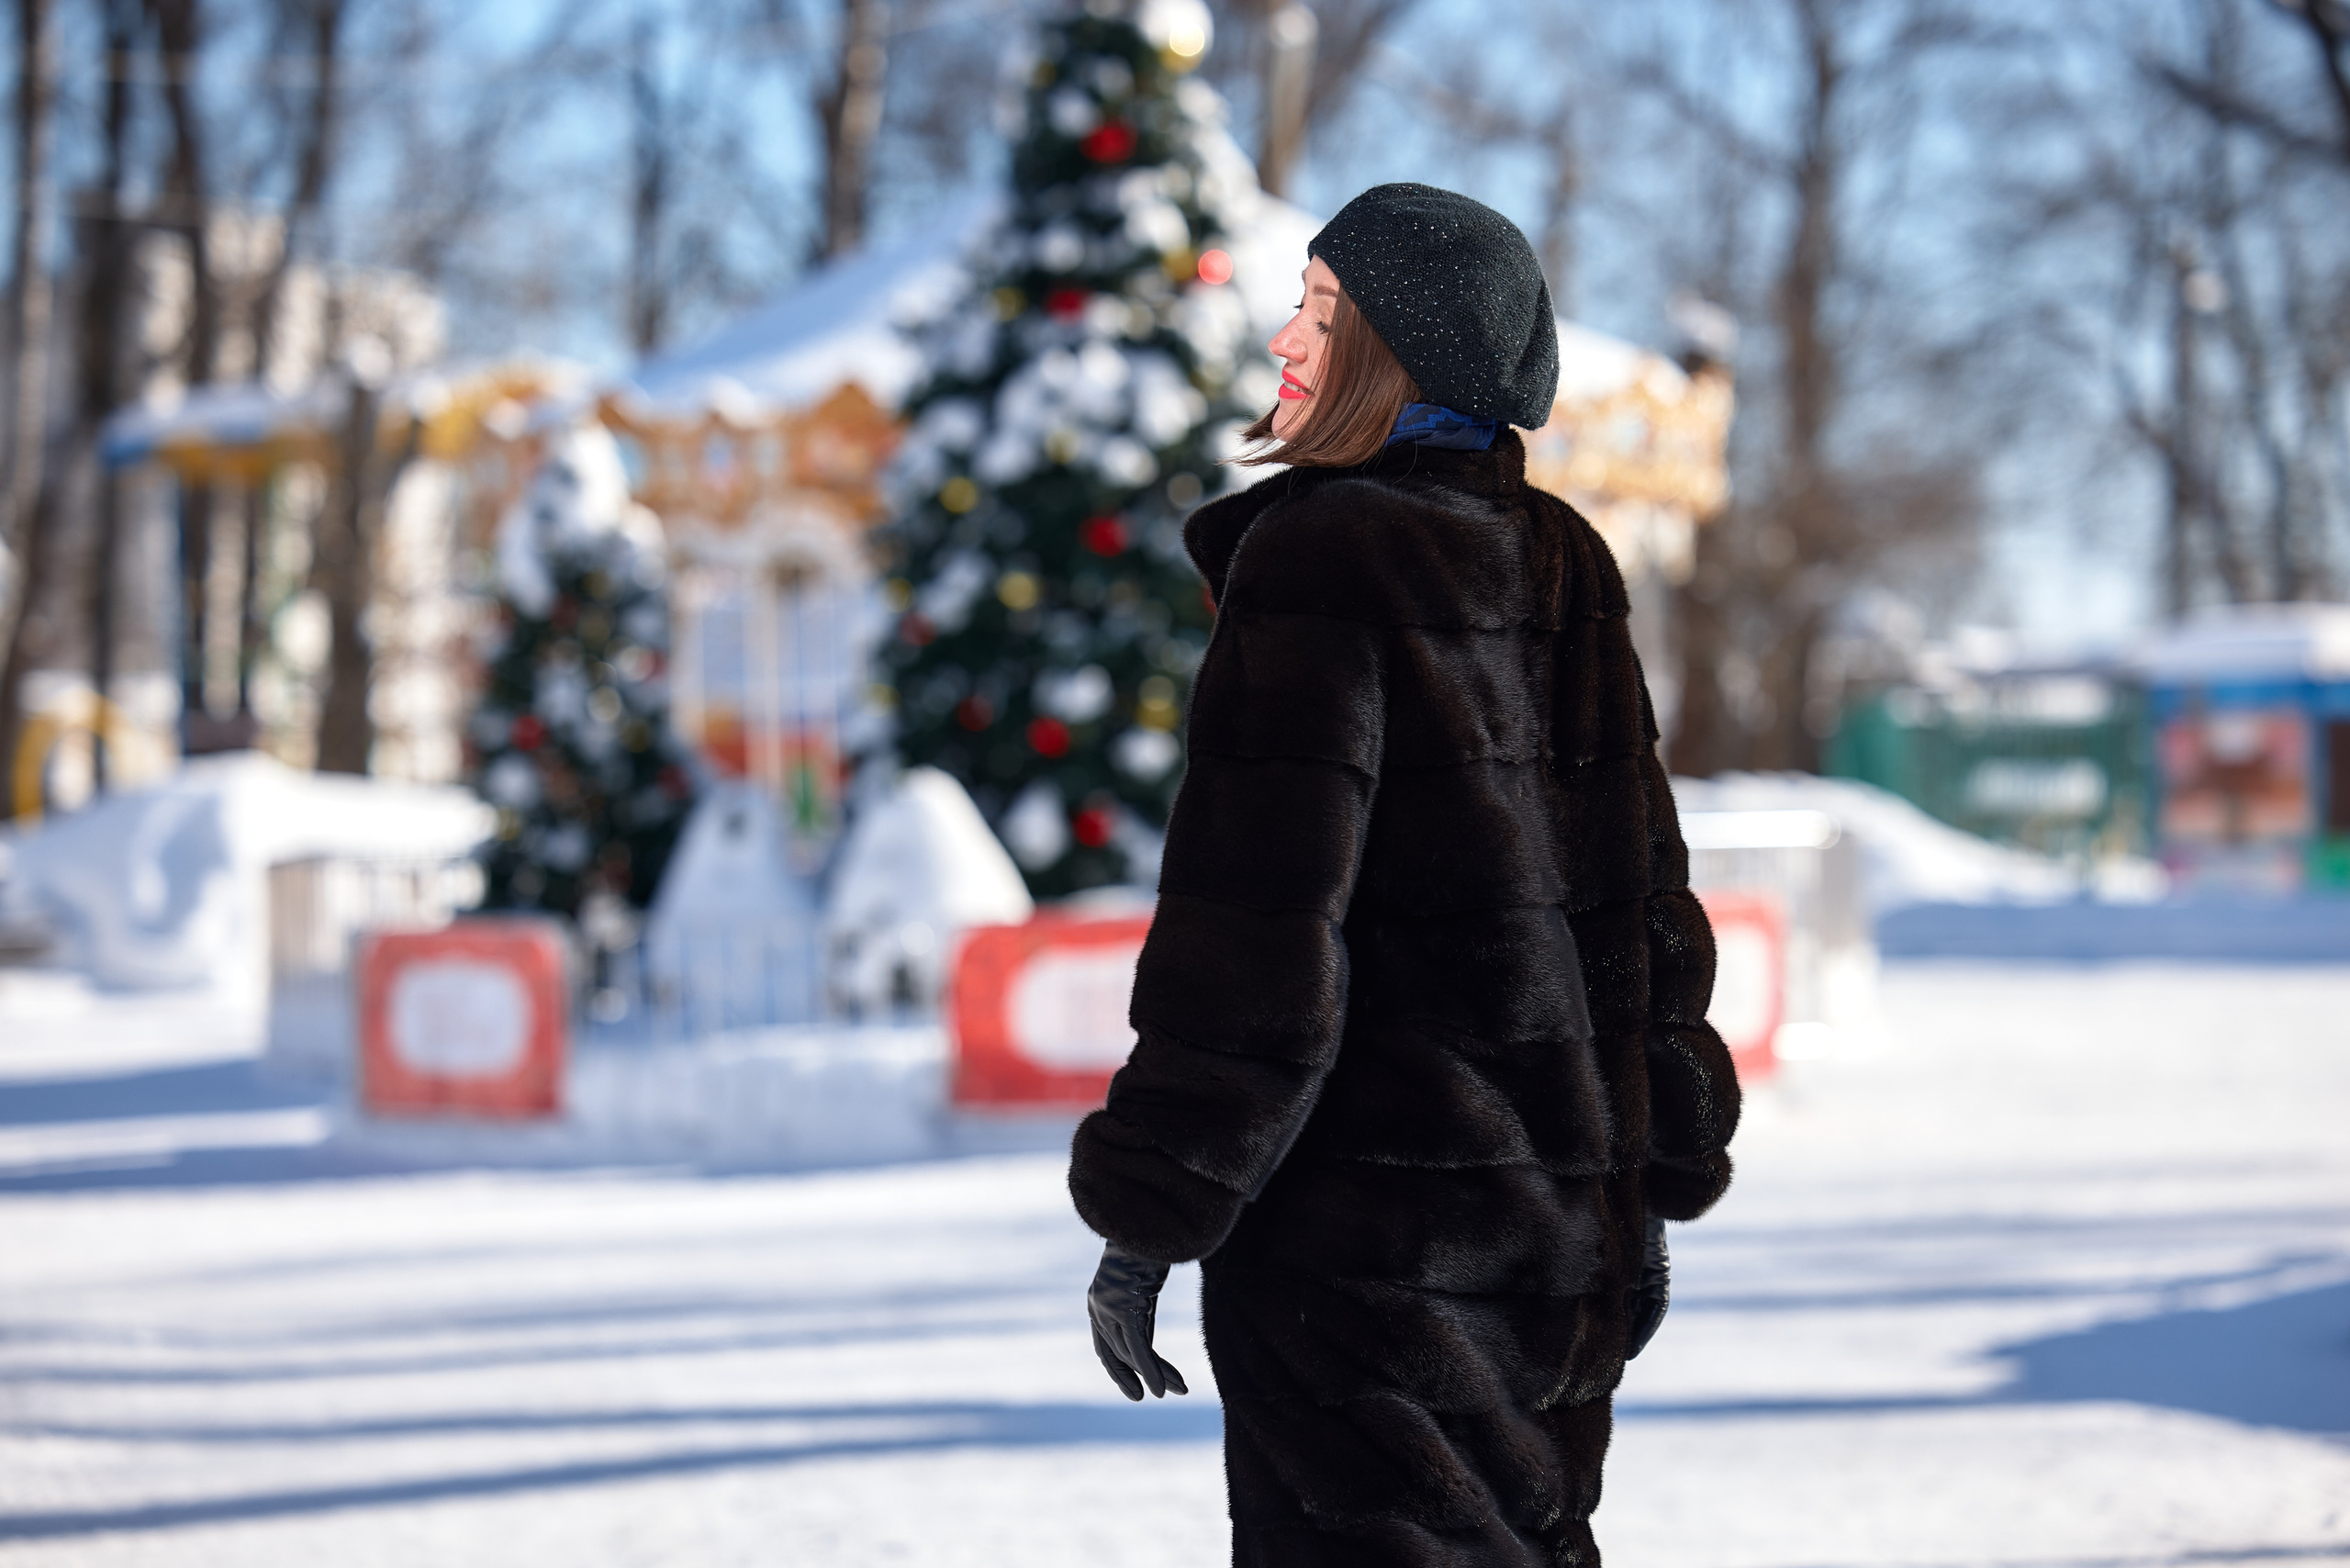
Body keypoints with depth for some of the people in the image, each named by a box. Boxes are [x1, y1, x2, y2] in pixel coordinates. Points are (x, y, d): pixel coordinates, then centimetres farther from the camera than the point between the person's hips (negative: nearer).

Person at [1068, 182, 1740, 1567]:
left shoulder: (1321, 557, -13)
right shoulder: (1563, 568, 10)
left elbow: (1256, 915, -17)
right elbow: (1647, 895, 13)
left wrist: (1143, 1221, -13)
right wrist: (1649, 1194, 20)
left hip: (1366, 1224, -8)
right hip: (1560, 1223, 8)